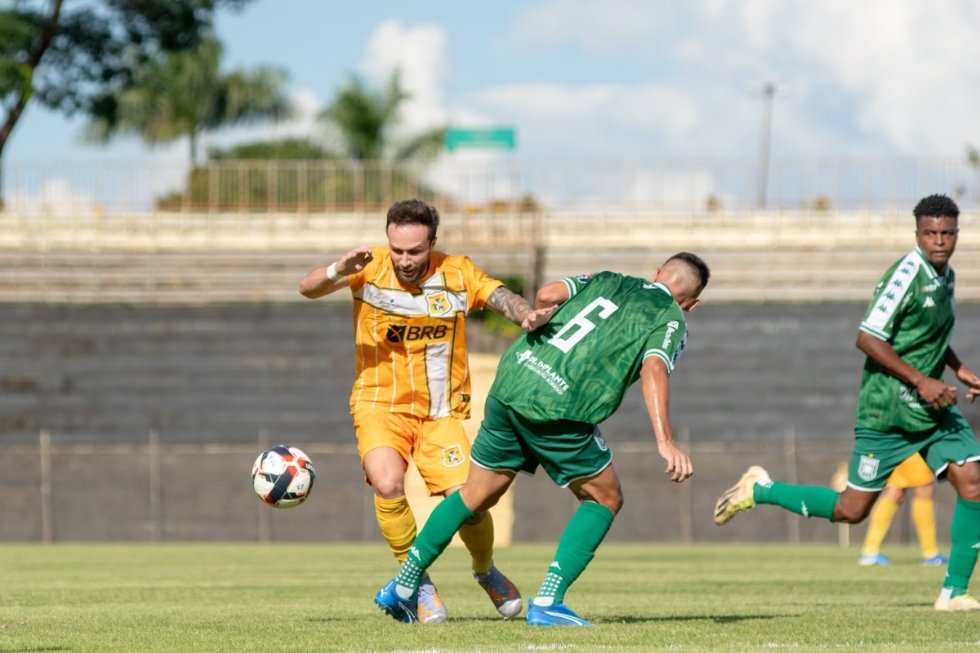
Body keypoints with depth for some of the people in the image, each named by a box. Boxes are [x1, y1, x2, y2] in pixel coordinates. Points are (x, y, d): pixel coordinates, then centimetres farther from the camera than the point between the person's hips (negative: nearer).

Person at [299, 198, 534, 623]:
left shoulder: (458, 273, -3)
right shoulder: (371, 268, -7)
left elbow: (501, 297, -14)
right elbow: (308, 289, -16)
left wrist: (527, 314, -38)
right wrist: (338, 271, -38)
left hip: (441, 414, 1)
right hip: (380, 407, -1)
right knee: (388, 484, -29)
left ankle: (486, 572, 21)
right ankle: (417, 582, -7)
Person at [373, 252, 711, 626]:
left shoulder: (604, 280, 23)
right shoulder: (670, 320, 7)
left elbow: (549, 293, 6)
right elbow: (653, 370, -12)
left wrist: (537, 315, 26)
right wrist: (664, 441, -20)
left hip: (509, 384, 6)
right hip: (561, 409, -6)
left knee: (476, 496, 22)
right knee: (605, 500, 14)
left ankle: (402, 587, 28)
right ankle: (547, 602, 3)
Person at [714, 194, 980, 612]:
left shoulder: (945, 277, 10)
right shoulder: (907, 274, -18)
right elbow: (868, 338, -22)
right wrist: (920, 381, -23)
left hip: (932, 406, 8)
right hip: (887, 409, -8)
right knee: (850, 510, -2)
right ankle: (760, 490, 18)